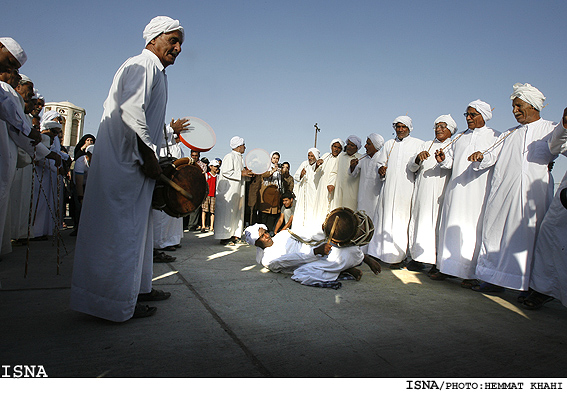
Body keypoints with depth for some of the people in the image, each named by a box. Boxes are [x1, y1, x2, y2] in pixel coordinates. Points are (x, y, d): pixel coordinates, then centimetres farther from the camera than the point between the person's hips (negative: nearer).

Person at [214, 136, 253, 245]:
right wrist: (241, 173, -18)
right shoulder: (230, 157, -10)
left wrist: (247, 172, 7)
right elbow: (226, 172, -20)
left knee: (237, 211, 10)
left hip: (237, 190, 10)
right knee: (227, 211, -7)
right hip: (229, 190, -10)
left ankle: (234, 235, 16)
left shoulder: (240, 158, 17)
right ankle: (224, 237, -4)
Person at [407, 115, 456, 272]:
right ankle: (418, 257, 1)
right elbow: (412, 168, 13)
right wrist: (418, 159, -9)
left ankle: (437, 261, -2)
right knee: (421, 220, -2)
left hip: (442, 190, -3)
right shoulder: (427, 145, 20)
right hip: (423, 189, 3)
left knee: (439, 222, -7)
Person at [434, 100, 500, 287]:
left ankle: (471, 273, 3)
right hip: (456, 190, 5)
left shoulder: (495, 137, 6)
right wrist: (443, 160, -2)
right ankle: (445, 267, 12)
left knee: (474, 230, -4)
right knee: (451, 227, 4)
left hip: (478, 191, -4)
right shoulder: (460, 137, 20)